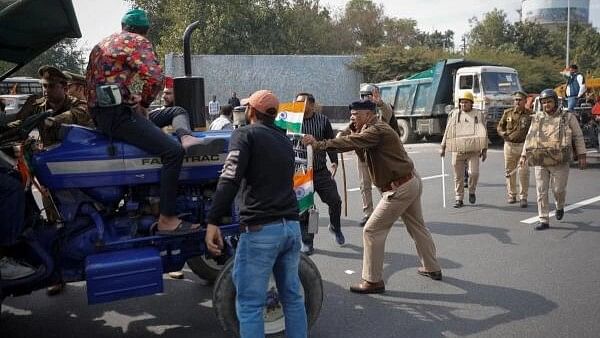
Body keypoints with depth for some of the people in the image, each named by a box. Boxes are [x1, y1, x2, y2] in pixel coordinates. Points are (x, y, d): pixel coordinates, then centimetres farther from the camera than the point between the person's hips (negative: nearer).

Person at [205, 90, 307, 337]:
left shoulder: (246, 134, -2)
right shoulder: (284, 140, 20)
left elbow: (230, 179, -15)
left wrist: (213, 222, -19)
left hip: (260, 229, -7)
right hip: (291, 226, 7)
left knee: (250, 304, 2)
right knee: (292, 297, 17)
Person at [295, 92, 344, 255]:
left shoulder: (323, 120, 2)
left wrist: (334, 161, -2)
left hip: (322, 171, 1)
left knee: (335, 201, 5)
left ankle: (335, 228, 34)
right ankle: (307, 242, 18)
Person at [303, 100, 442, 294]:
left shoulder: (377, 130, -17)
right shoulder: (375, 130, 15)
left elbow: (350, 143, -29)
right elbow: (355, 142, 9)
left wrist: (319, 144, -30)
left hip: (399, 188, -11)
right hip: (412, 182, 11)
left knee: (372, 231, -4)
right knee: (417, 227, 23)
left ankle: (373, 281, 4)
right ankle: (432, 269, 40)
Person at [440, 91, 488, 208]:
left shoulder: (478, 114, 6)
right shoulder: (454, 114, 8)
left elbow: (484, 133, 8)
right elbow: (447, 132, 13)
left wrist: (484, 150, 3)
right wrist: (443, 147, 10)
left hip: (473, 150, -1)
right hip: (457, 150, 1)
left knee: (474, 172, -13)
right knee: (458, 176, 4)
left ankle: (472, 192, 15)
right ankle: (459, 199, 15)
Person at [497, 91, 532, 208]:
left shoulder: (529, 115, 1)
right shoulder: (507, 113, 6)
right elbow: (499, 127, 12)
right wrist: (505, 135, -6)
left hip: (523, 146, -2)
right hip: (509, 145, 3)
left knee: (523, 172, -6)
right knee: (509, 172, 8)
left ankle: (523, 197, 1)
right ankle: (511, 195, 20)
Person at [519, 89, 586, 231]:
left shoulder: (568, 118, 2)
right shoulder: (537, 118, 9)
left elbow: (578, 137, 5)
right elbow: (529, 138, 14)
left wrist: (582, 156, -1)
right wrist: (524, 155, 8)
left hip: (560, 162, -2)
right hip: (540, 162, 2)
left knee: (558, 189, 2)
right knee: (541, 192, 1)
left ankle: (560, 206, 36)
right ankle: (544, 220, 7)